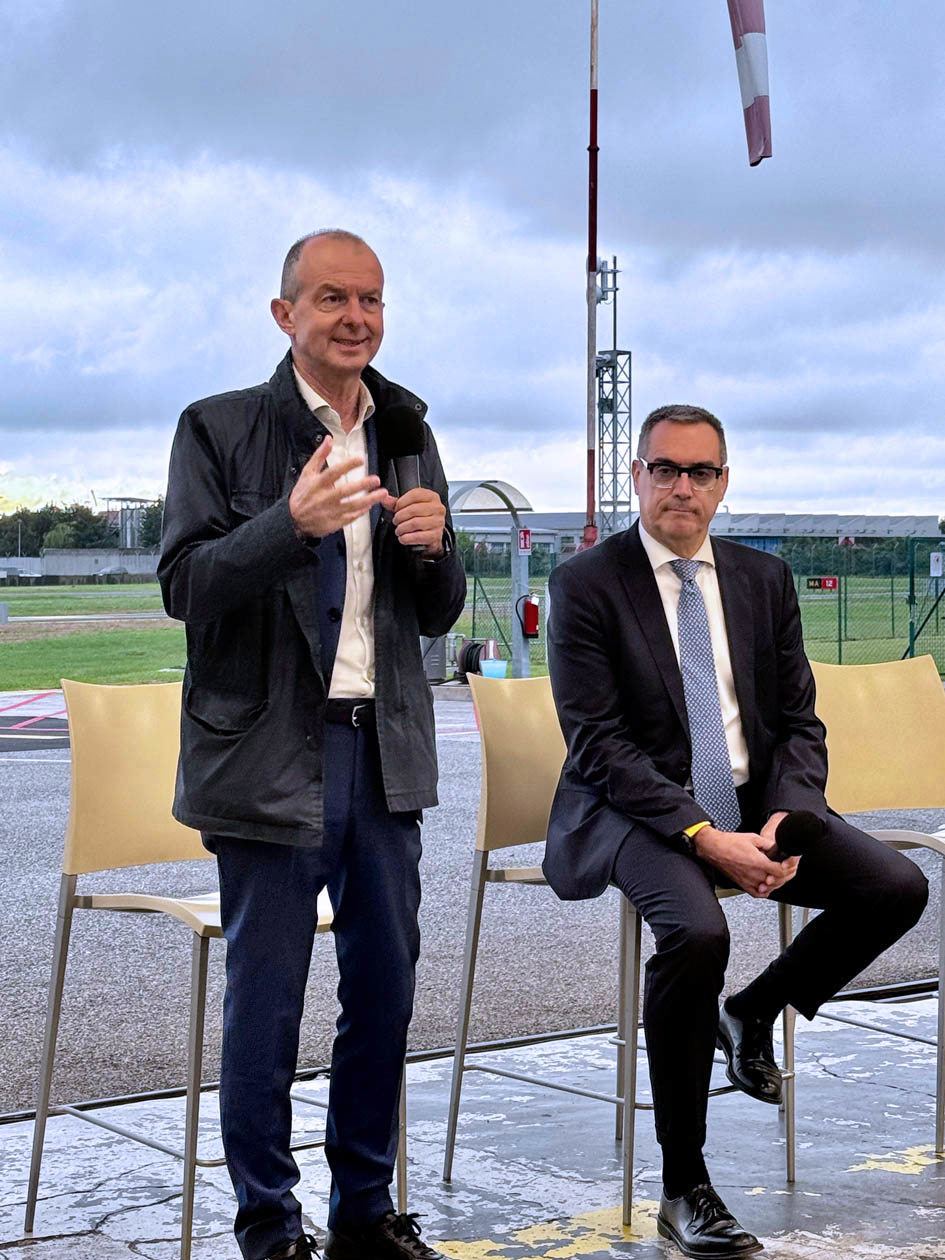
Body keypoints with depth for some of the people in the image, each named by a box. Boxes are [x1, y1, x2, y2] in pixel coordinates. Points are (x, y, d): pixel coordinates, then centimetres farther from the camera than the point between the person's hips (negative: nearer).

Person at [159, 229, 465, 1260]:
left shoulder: (405, 436, 12)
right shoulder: (220, 429, -3)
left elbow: (438, 615, 14)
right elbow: (183, 585, -11)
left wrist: (432, 548, -8)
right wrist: (290, 522, -24)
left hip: (385, 748, 5)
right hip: (270, 749, -5)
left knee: (385, 982, 11)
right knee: (265, 991, 2)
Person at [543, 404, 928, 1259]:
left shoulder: (764, 579, 10)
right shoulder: (586, 585, -5)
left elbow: (799, 723, 9)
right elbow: (598, 743, -12)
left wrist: (785, 817, -12)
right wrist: (703, 837, -23)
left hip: (755, 803, 5)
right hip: (640, 811, -5)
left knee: (897, 889, -16)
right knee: (696, 932, -34)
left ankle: (755, 1012, 12)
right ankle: (683, 1189, -19)